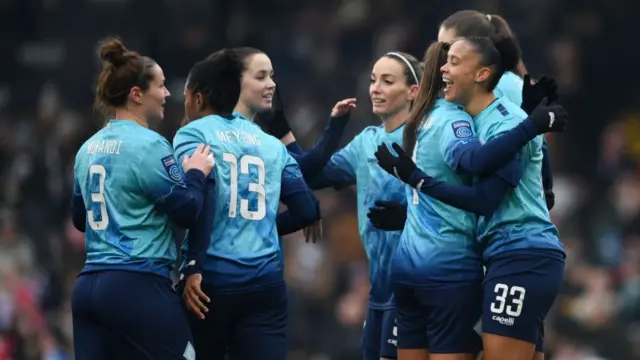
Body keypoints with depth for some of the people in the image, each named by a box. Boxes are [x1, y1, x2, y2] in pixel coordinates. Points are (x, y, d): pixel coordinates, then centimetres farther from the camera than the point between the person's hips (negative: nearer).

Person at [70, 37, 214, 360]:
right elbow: (187, 212, -10)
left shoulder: (88, 149, 13)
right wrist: (196, 173, 5)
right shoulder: (148, 145, -10)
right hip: (138, 286, -8)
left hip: (88, 285, 8)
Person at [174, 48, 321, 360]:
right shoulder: (272, 144, 16)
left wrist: (193, 268, -17)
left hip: (212, 280, -3)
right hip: (266, 284, 3)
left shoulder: (193, 135, 2)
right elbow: (307, 210, 11)